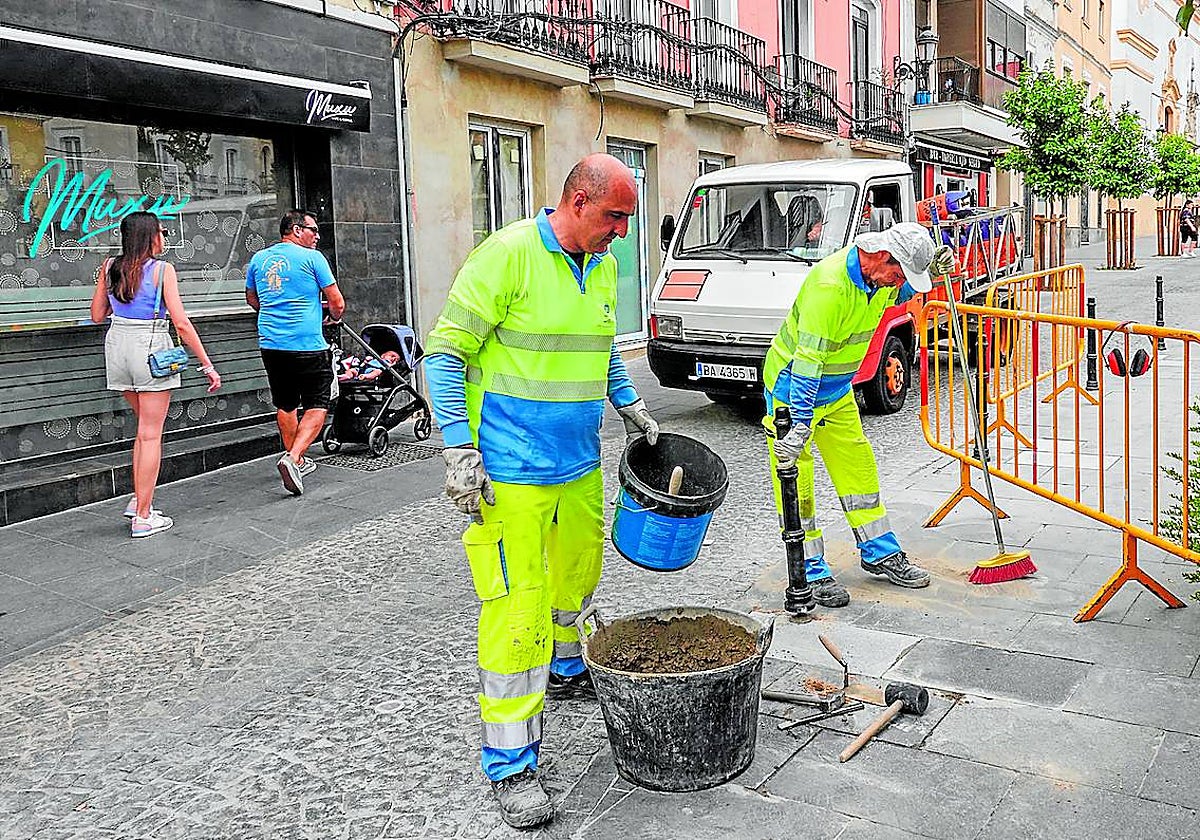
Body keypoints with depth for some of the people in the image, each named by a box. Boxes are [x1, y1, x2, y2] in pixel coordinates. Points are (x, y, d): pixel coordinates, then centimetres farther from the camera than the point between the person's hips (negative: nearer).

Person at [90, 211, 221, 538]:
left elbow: (97, 315, 11)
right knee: (150, 434, 1)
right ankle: (143, 518, 4)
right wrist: (207, 365, -11)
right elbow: (181, 323, -14)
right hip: (151, 347, -6)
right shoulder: (162, 269, -9)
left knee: (145, 426, 22)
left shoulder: (109, 267, 6)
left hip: (118, 343, 6)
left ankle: (138, 501, 22)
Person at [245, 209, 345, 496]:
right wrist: (335, 317, 17)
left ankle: (297, 460, 30)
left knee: (285, 405, 19)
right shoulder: (312, 258, -5)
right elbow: (337, 303, -4)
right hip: (308, 345, -6)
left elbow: (251, 298, 26)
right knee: (317, 406, 2)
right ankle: (293, 458, -16)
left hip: (270, 343, 6)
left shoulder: (259, 259, 11)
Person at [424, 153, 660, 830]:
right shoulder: (507, 254, -14)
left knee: (578, 573, 22)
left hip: (580, 466, 8)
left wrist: (632, 408, 22)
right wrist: (459, 448, -18)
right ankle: (512, 766, 4)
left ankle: (565, 671, 50)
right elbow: (446, 351, -13)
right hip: (511, 472, -8)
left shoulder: (603, 266, 10)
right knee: (518, 606, -7)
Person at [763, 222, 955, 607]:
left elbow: (896, 294, 21)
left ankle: (880, 554, 25)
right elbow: (807, 362, -35)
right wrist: (799, 424, -38)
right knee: (796, 479, -5)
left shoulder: (878, 274, -6)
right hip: (792, 387, -8)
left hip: (837, 390, 8)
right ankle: (811, 572, 4)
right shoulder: (829, 286, -33)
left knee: (857, 466, 12)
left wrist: (932, 269, 3)